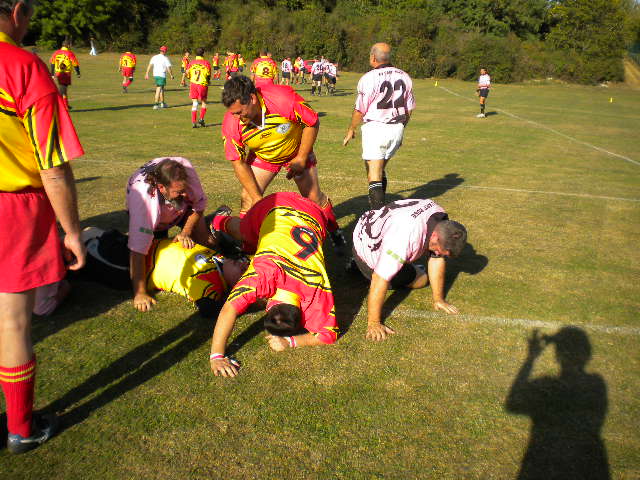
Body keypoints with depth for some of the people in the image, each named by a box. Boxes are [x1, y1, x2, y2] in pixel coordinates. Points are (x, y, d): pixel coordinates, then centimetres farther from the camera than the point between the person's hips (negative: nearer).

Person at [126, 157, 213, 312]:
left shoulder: (186, 169, -39)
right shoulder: (142, 196, -46)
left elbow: (199, 204, -18)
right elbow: (137, 250, -45)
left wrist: (186, 232, -28)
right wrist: (140, 293, -44)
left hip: (183, 209, 2)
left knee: (208, 244, -9)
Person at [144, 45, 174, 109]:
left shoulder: (154, 57, 7)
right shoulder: (165, 58, -8)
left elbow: (149, 65, 2)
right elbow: (168, 68, -9)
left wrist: (147, 74, 2)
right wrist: (171, 75, 4)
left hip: (155, 75, 6)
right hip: (162, 76, -6)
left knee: (162, 89, 20)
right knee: (158, 90, -6)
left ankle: (162, 103, 28)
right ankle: (156, 104, -12)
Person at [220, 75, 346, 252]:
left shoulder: (283, 98, -37)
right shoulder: (231, 123, -28)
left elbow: (313, 123, -21)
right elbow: (239, 163, -18)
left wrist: (301, 159, -19)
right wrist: (257, 197, -22)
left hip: (297, 152, -2)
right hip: (262, 157, 2)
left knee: (315, 198, 2)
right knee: (248, 199, -9)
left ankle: (335, 233, 27)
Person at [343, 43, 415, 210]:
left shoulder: (369, 78, -12)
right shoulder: (404, 77, 6)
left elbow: (360, 110, -7)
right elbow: (409, 109, 12)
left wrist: (351, 130, 8)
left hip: (375, 128, -6)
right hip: (397, 129, 6)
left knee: (374, 174, -3)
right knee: (381, 170, 22)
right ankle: (380, 205, 31)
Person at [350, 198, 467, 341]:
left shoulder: (442, 224, -20)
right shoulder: (404, 238, -44)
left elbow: (436, 259, -8)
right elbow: (380, 281, -40)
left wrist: (438, 299, -4)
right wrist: (373, 324, -33)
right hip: (366, 250, -7)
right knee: (421, 280, 2)